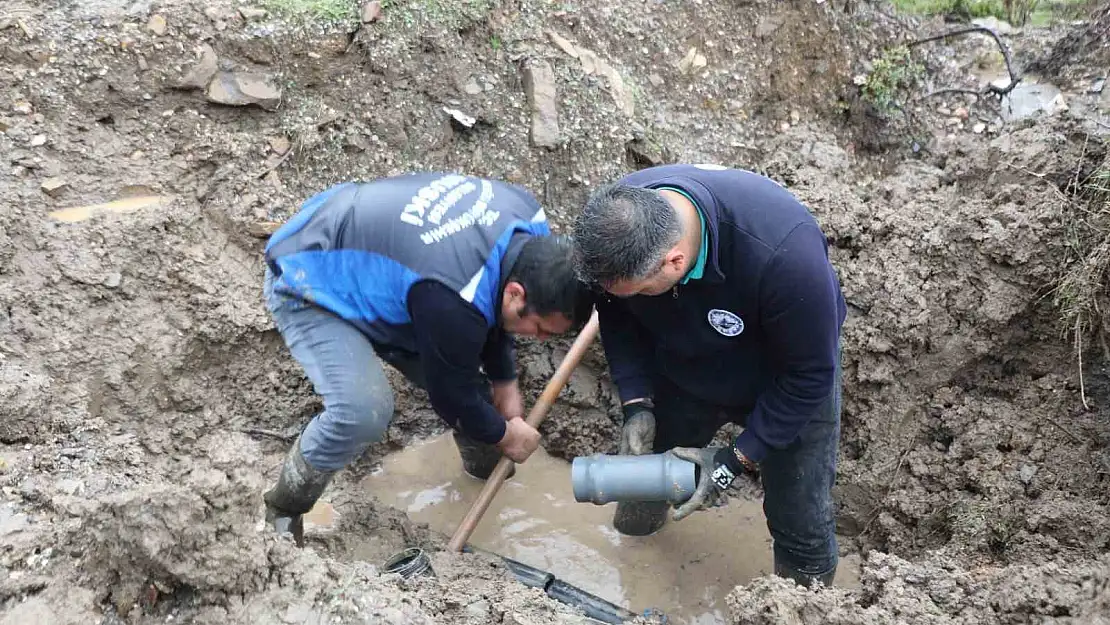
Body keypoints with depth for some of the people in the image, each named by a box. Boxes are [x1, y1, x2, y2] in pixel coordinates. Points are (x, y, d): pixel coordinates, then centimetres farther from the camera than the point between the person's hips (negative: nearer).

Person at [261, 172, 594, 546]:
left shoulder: (527, 219, -14)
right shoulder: (452, 302, -40)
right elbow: (452, 393, -20)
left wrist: (504, 381, 10)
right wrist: (503, 434, -2)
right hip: (306, 286, -8)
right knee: (362, 411, -28)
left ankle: (486, 467, 35)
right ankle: (282, 514, -2)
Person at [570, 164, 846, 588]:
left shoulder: (781, 251, -44)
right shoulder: (616, 221, -29)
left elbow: (808, 371, -28)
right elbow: (617, 319, -9)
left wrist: (736, 462, -27)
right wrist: (636, 404, -20)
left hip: (785, 380, -4)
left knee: (801, 524, 1)